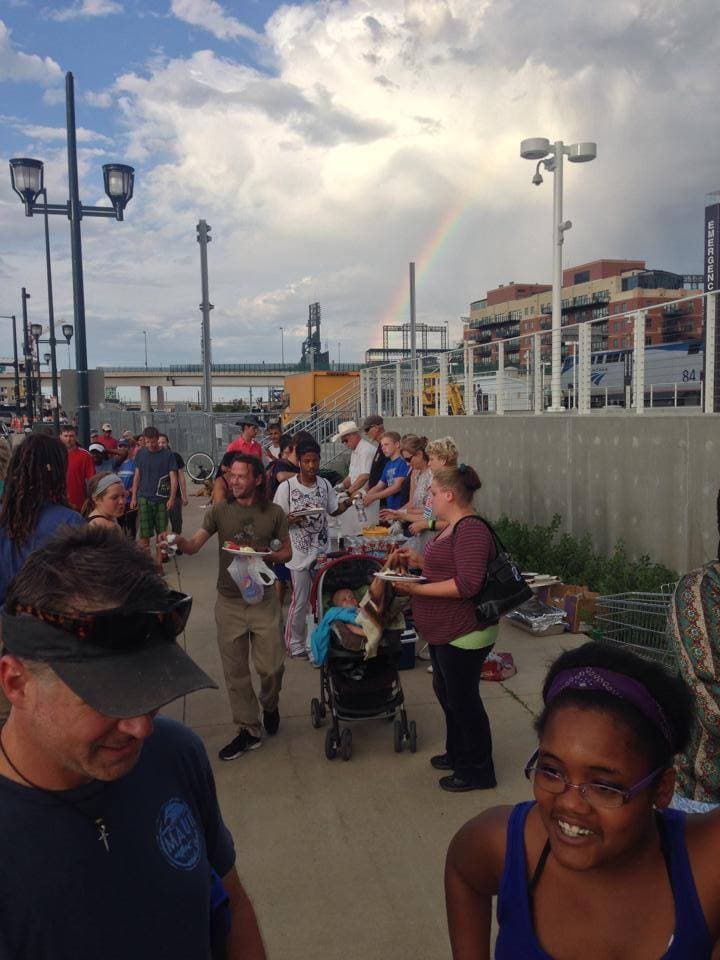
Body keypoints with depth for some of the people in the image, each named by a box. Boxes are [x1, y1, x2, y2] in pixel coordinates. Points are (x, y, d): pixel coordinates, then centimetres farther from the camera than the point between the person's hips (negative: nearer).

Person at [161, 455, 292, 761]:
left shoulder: (274, 513, -2)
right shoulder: (219, 511, -3)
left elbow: (287, 552, 5)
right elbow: (194, 545, -12)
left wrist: (264, 555, -14)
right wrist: (178, 540, -34)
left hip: (263, 598, -1)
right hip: (229, 601, 1)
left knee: (271, 666, 1)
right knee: (235, 670, 8)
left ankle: (270, 705, 34)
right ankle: (248, 730, 23)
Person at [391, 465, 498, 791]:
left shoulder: (471, 529, -22)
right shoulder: (453, 527, 11)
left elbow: (467, 584, -29)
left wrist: (418, 589, -25)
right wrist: (419, 560, 8)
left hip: (464, 634, -10)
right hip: (444, 631, 11)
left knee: (462, 699, 5)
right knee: (446, 692, 23)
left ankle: (477, 771, 23)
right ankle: (457, 754, 43)